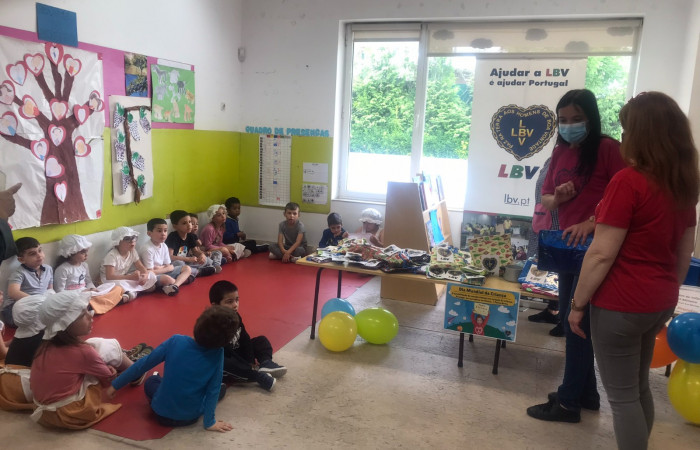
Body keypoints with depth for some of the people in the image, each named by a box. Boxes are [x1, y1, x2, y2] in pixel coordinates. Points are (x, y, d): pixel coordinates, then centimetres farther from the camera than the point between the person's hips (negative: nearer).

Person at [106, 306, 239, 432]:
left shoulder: (176, 341, -19)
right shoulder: (217, 354, -21)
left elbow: (143, 364, -10)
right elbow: (213, 390, -15)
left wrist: (115, 385, 2)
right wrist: (210, 423, -3)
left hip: (162, 413, 2)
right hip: (191, 417, -2)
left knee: (151, 381, 32)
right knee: (221, 387, 25)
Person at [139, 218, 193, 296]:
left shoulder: (164, 246, 4)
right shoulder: (147, 249, -20)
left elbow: (170, 267, 8)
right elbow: (150, 272, -20)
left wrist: (160, 268, -11)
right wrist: (164, 268, -7)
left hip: (164, 273, 9)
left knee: (187, 268, 0)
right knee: (167, 279, -40)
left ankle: (175, 285, -27)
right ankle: (182, 279, -10)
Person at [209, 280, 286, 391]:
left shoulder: (235, 316, -3)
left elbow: (245, 340, 1)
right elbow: (226, 352, -28)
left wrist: (251, 361, -9)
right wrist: (249, 366, -24)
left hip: (237, 354, 8)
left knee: (262, 341, 7)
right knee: (225, 364, -41)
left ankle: (266, 363, -22)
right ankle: (259, 376, -36)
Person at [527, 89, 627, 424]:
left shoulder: (607, 148, -11)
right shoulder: (560, 151, 9)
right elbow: (545, 198, 12)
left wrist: (591, 223, -28)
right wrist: (557, 198, -9)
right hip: (568, 243, 8)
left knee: (577, 322, 0)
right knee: (569, 318, 15)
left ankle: (568, 401, 15)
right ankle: (587, 393, 32)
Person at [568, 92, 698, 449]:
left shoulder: (628, 182, -19)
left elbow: (602, 254, -20)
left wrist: (578, 303, -10)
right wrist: (667, 295, 23)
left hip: (621, 304, -8)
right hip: (659, 303, 8)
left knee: (622, 396, 6)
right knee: (639, 388, 22)